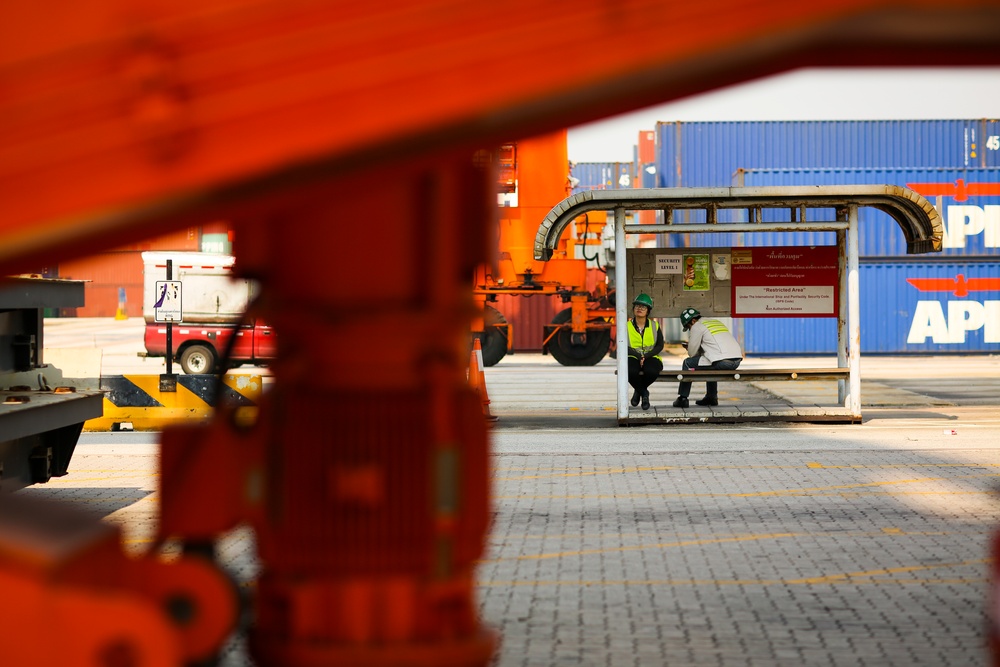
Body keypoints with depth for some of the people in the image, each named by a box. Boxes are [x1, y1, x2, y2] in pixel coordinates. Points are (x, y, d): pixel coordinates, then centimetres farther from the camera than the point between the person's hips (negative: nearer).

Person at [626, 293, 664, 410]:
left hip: (651, 357, 1)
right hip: (633, 358, -1)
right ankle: (644, 393, -4)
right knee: (631, 372, -37)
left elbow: (660, 346, 4)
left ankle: (638, 391, 0)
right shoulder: (627, 326, 6)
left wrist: (646, 356, -13)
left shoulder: (654, 326, 10)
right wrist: (638, 356, -19)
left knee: (651, 371, -36)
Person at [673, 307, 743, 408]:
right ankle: (712, 397, 37)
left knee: (688, 363, 9)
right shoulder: (716, 322, 28)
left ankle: (682, 399, 9)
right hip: (737, 360, 8)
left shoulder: (697, 326, 4)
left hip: (722, 362, -8)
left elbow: (692, 353, 6)